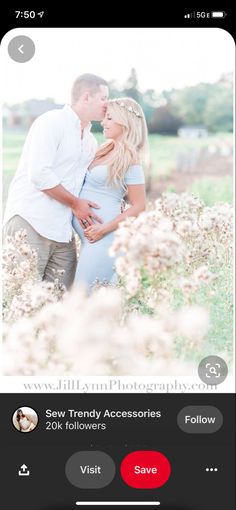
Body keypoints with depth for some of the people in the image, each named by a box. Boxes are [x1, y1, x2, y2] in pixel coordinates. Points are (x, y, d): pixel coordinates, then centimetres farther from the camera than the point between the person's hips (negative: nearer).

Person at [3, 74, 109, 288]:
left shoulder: (91, 142, 17)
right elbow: (39, 174, -16)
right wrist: (75, 203, -9)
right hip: (30, 222, -8)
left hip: (62, 230, 8)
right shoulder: (52, 122, -7)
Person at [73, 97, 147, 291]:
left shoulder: (130, 160, -11)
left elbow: (138, 206, -12)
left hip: (102, 235, -8)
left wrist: (104, 229, -16)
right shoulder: (106, 149, 12)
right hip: (87, 232, 8)